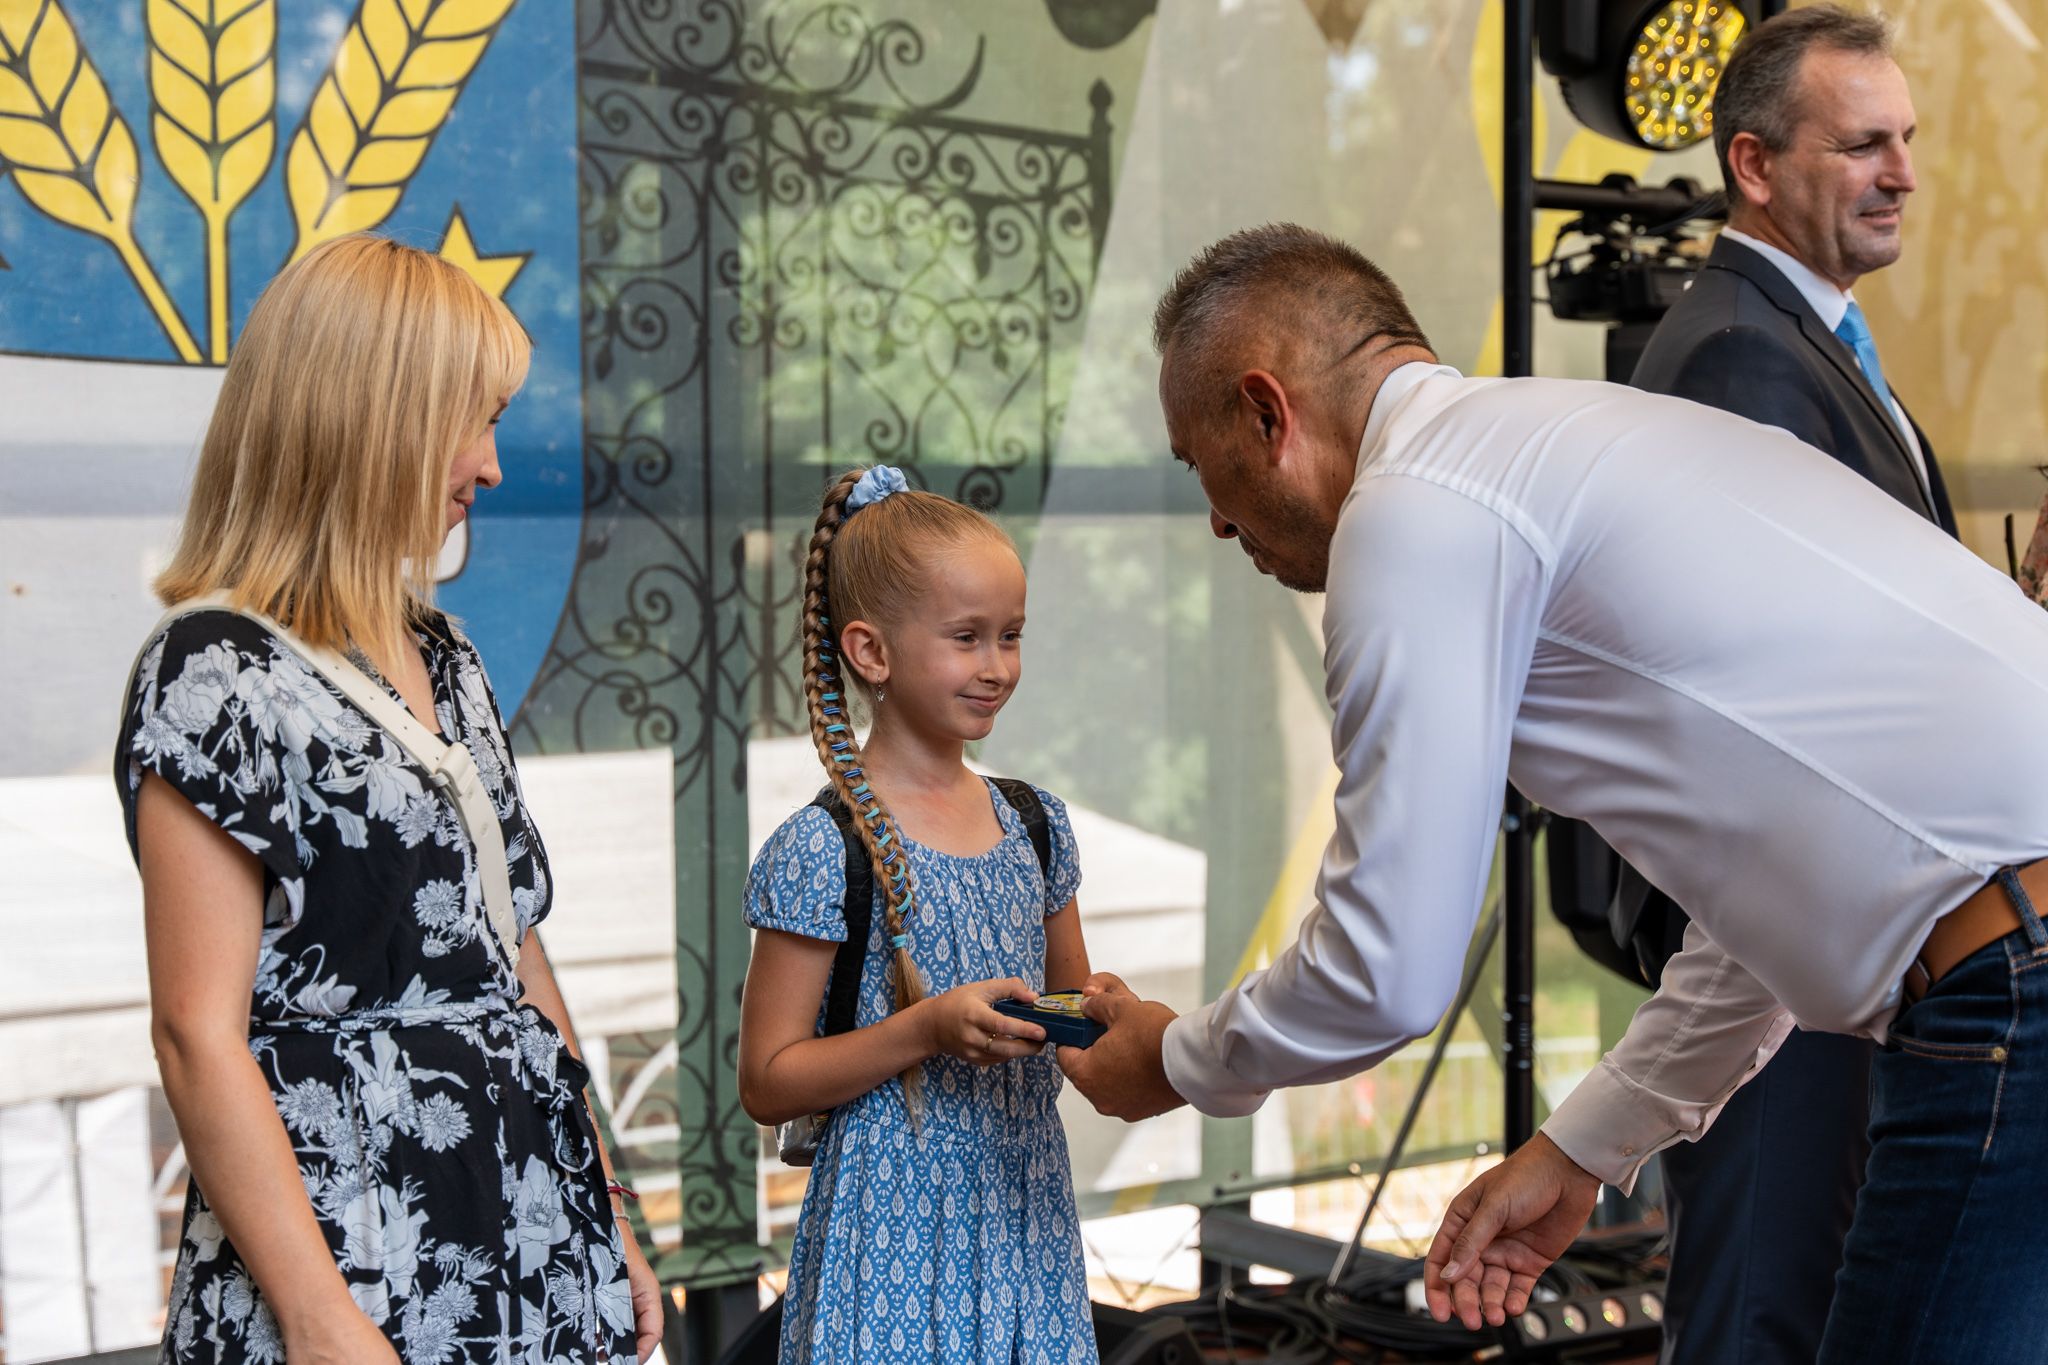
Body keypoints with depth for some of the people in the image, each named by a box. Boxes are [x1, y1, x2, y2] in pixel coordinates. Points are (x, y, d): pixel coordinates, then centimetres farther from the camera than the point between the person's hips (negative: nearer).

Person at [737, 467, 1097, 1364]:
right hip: (893, 1226, -5)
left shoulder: (1036, 825, 7)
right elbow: (768, 1083, -11)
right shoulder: (822, 849, -11)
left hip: (1026, 1213, 5)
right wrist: (931, 1029, -22)